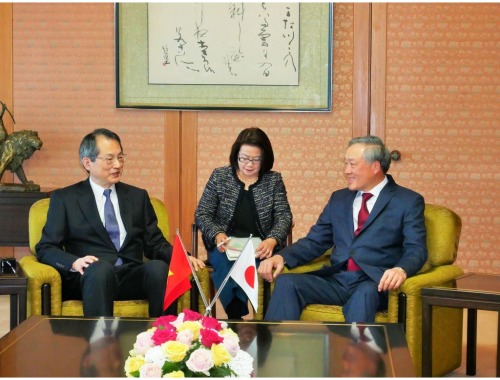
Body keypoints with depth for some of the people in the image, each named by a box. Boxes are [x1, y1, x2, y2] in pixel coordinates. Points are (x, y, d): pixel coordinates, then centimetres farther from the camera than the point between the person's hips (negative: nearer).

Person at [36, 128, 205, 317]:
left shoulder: (138, 196, 21)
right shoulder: (65, 198, 11)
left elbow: (155, 244, 19)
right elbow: (45, 248, 5)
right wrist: (75, 262, -16)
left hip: (132, 277, 3)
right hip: (91, 277, -3)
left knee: (159, 267, -31)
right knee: (101, 267, -38)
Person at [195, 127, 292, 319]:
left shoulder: (274, 180, 7)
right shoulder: (219, 176, 7)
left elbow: (284, 216, 0)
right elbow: (202, 214, 6)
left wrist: (272, 240, -23)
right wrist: (217, 235, -16)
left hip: (259, 248, 0)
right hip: (225, 246, 1)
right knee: (226, 264, -35)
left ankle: (236, 320, -22)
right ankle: (237, 320, -22)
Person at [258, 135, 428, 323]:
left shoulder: (408, 201, 4)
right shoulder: (339, 198, 20)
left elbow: (416, 250, -6)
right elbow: (315, 241, 17)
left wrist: (401, 269, -30)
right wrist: (282, 257, -3)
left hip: (374, 284, -4)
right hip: (336, 280, 5)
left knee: (365, 294, -40)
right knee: (286, 283, -22)